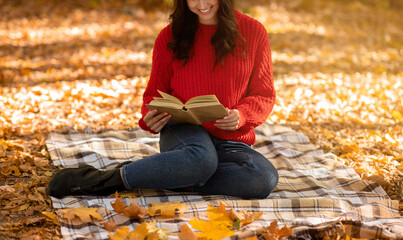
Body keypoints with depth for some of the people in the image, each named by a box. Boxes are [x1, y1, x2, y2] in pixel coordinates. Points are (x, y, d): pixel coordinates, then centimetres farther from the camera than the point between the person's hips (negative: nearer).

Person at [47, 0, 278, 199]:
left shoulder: (253, 32, 3)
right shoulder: (170, 37, 5)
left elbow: (264, 95, 5)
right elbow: (155, 93, 12)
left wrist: (241, 116, -17)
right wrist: (150, 117, -12)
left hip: (233, 141, 2)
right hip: (185, 131, -2)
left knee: (267, 179, -33)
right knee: (201, 158, -40)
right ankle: (103, 179, -27)